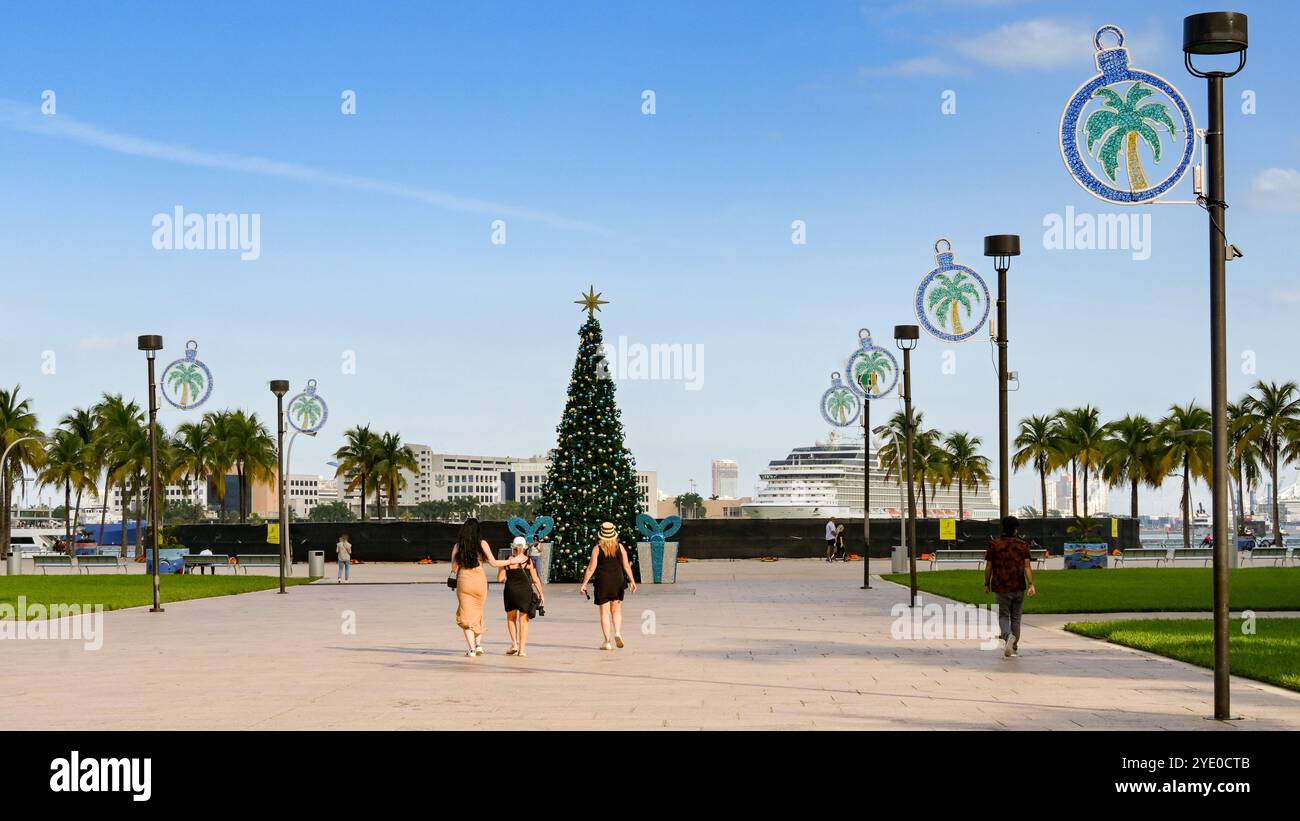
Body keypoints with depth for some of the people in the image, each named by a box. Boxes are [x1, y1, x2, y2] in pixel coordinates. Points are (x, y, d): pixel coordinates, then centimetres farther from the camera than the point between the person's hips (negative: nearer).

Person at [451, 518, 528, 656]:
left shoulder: (458, 546, -1)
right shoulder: (482, 544, -3)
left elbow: (454, 568, 2)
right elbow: (493, 563, -6)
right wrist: (512, 561, 4)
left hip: (463, 581, -1)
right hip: (480, 580, 1)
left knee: (466, 615, 5)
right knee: (478, 613, 20)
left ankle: (472, 649, -3)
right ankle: (478, 644, 12)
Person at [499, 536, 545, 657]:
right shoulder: (528, 561, -2)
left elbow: (500, 578, -2)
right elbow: (535, 580, -1)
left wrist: (501, 568, 17)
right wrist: (541, 594, 8)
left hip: (510, 591, 0)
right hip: (525, 591, 0)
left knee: (511, 618, 20)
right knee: (523, 620, 7)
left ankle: (514, 643, 7)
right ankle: (522, 649, 3)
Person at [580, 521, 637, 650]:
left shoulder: (597, 549, -6)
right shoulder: (620, 547, 0)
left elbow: (591, 568, -9)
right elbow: (626, 566, -1)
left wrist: (584, 584, -3)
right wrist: (632, 581, 7)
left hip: (602, 582, -2)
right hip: (618, 581, 2)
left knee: (604, 612, 5)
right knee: (616, 610, 16)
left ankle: (607, 641, 3)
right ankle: (618, 632, -9)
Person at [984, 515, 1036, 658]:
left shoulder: (994, 545, -1)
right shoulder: (1023, 545, 0)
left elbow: (988, 567, 0)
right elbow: (1027, 566, -9)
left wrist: (986, 584, 11)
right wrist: (1031, 584, -13)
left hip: (1001, 587, -1)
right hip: (1019, 587, 1)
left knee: (1003, 616, 4)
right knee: (1016, 617, 13)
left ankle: (1009, 636, -26)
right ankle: (1014, 647, 19)